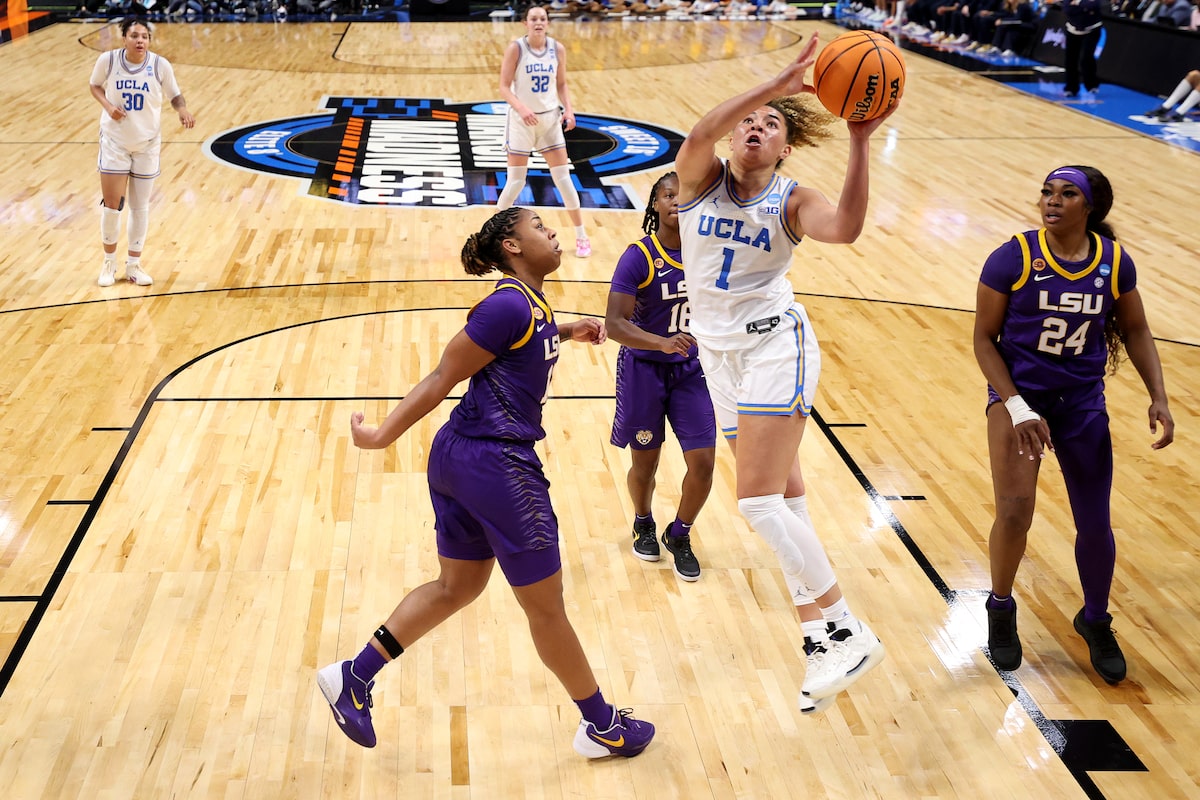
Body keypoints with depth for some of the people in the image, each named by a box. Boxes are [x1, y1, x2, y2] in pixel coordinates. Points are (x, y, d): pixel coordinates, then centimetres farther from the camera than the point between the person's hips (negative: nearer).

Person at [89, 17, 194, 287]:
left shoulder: (160, 65, -13)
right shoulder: (108, 60, -12)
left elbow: (175, 95, 0)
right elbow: (96, 86, 5)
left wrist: (183, 111, -22)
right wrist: (108, 106, -14)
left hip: (148, 143, 1)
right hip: (114, 141, -1)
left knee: (140, 206, 8)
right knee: (111, 204, 0)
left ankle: (134, 265, 21)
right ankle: (109, 262, 19)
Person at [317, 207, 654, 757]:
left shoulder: (530, 301, 10)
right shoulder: (509, 305, -17)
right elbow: (442, 378, -16)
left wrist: (566, 331, 23)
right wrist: (382, 436, -14)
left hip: (459, 458, 10)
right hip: (497, 464, -10)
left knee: (457, 586, 21)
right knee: (546, 605, 5)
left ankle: (353, 676, 24)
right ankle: (600, 726, 22)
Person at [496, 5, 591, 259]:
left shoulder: (557, 49, -1)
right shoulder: (516, 48, -12)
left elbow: (561, 85, 9)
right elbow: (504, 87, -13)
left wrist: (568, 109, -7)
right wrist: (521, 108, -29)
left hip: (550, 118, 3)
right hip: (521, 119, -3)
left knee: (563, 177, 4)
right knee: (516, 181, -1)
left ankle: (581, 237, 14)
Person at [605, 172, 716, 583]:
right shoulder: (639, 256, -18)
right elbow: (615, 323, -26)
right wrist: (662, 343, -38)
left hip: (692, 370, 3)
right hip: (644, 369, -3)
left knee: (703, 464, -3)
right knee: (644, 463, 11)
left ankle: (679, 536, 25)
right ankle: (643, 525, 43)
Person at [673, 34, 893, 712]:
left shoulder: (792, 200, -6)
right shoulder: (702, 177, 1)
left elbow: (845, 228, -28)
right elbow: (700, 134, -23)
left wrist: (861, 141, -33)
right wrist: (779, 83, -31)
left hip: (775, 346, -5)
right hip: (720, 352, 5)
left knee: (760, 500, -17)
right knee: (783, 498, 10)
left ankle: (849, 633, -8)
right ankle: (824, 638, 18)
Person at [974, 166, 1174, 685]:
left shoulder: (1114, 262, -4)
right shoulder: (1013, 257, -13)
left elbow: (1135, 332, 9)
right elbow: (984, 337, -9)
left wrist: (1158, 398, -3)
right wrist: (1016, 407, -18)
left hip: (1083, 403, 3)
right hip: (1019, 393, -3)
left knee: (1095, 525, 7)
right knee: (1014, 513, -18)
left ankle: (1095, 621, 35)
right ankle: (1001, 608, 12)